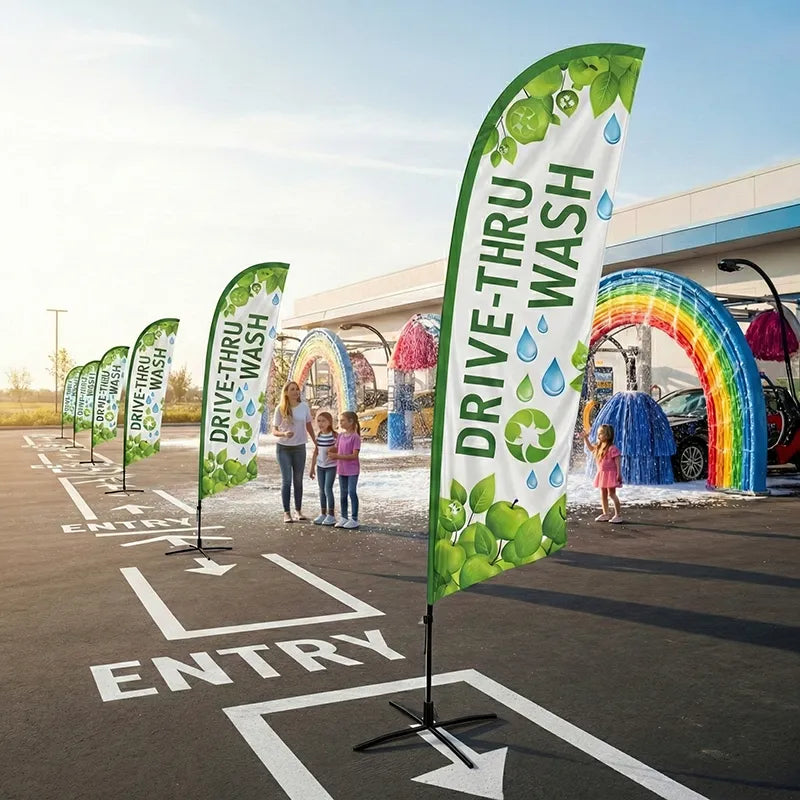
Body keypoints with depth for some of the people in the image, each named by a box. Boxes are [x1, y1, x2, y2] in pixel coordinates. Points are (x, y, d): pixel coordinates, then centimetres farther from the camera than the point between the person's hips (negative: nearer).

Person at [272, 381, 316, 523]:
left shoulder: (304, 407, -1)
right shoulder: (280, 409, -7)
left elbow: (309, 426, 11)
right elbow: (274, 431, -5)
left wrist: (316, 442, 11)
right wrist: (284, 434, -25)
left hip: (300, 448, 2)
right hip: (284, 448, -2)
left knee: (298, 480, 10)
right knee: (286, 480, -2)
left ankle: (299, 510, 21)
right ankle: (286, 513, 4)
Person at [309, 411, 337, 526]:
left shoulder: (334, 435, -10)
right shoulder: (318, 435, 5)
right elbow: (316, 452, 12)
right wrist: (312, 468, 14)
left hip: (331, 466, -5)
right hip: (320, 466, 5)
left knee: (328, 489, -7)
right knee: (322, 490, 8)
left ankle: (331, 515, 2)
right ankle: (323, 514, 17)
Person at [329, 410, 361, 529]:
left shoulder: (355, 437, -13)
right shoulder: (341, 436, 9)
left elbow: (354, 455, -19)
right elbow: (337, 450, 14)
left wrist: (337, 456, -24)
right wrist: (331, 452, -10)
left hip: (352, 471, -7)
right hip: (342, 470, 7)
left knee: (351, 492, -4)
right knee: (343, 494, 12)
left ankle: (354, 519, 5)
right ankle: (344, 517, 22)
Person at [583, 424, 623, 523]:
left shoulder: (612, 448, -17)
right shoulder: (599, 447, 9)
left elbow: (617, 462, -16)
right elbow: (591, 448, 30)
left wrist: (619, 474, -20)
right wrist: (585, 438, 20)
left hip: (610, 473, -9)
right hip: (601, 473, 9)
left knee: (612, 494, -7)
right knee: (603, 495, 13)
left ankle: (618, 515, 0)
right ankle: (606, 514, 22)